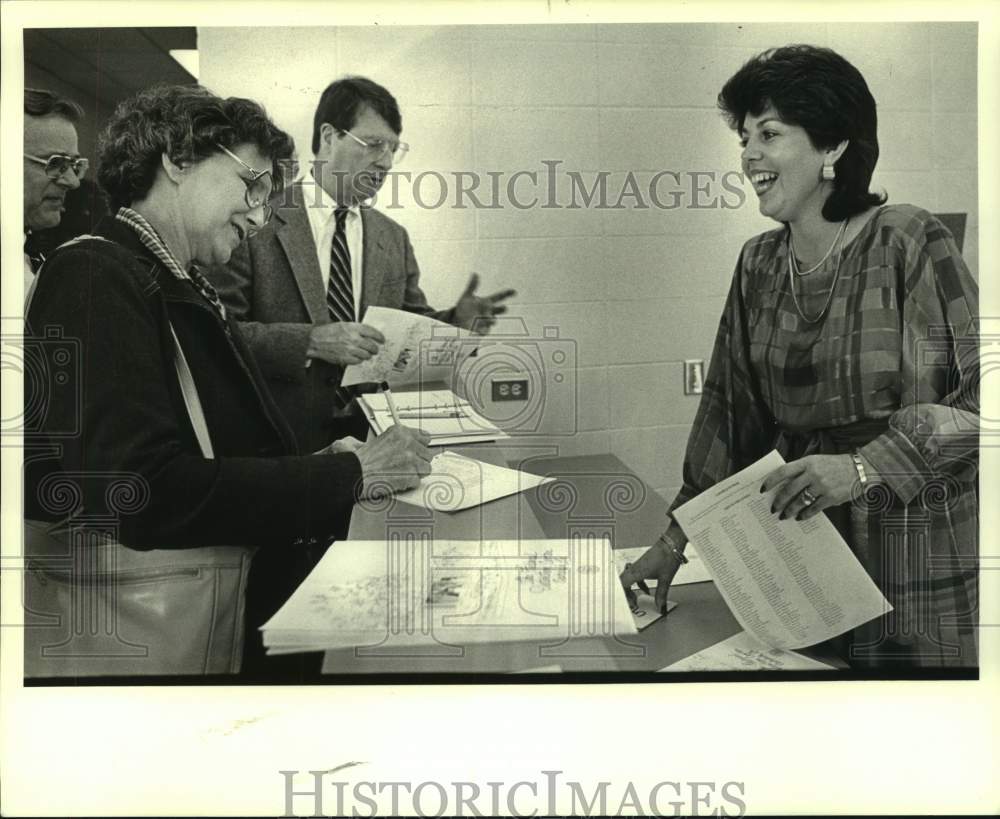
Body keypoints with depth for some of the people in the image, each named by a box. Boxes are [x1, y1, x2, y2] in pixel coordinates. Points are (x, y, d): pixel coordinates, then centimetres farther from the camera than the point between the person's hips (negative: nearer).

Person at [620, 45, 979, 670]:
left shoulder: (909, 242, -13)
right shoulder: (759, 264, 4)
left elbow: (978, 398, -15)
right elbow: (729, 410, 6)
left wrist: (864, 467, -25)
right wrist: (675, 539, 3)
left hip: (920, 563, -5)